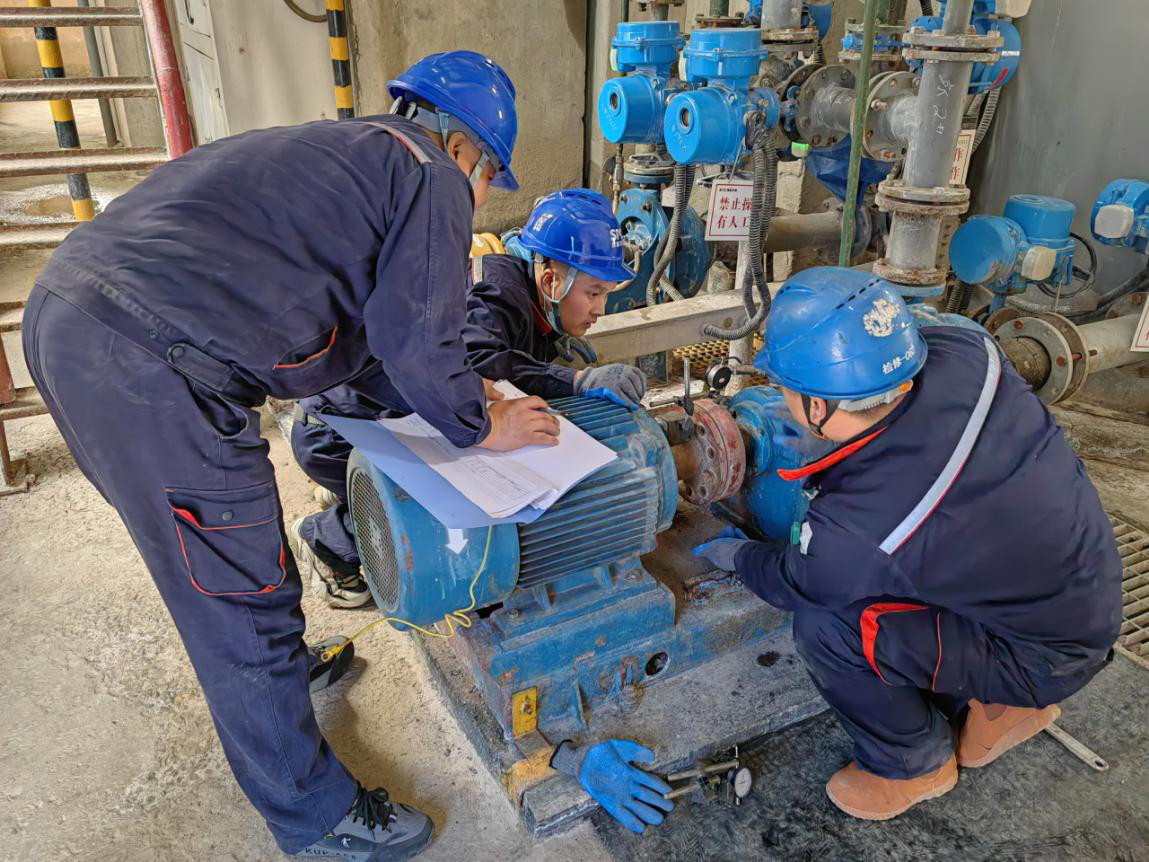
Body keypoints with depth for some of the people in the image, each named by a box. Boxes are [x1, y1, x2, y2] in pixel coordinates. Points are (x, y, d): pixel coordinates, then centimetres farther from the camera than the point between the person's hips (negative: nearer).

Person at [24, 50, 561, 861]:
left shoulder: (340, 149, 27)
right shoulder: (433, 174, 1)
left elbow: (365, 313, 30)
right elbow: (415, 336, -5)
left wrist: (450, 387, 32)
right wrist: (480, 424, 11)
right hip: (153, 367, -10)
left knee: (224, 566, 28)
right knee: (244, 602, 4)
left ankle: (279, 668, 53)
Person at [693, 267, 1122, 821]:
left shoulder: (853, 524, -34)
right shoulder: (963, 352, -23)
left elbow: (793, 584, -9)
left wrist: (738, 557, 9)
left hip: (1047, 657, -7)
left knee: (823, 626, -18)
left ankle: (916, 765, 12)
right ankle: (1005, 700, 28)